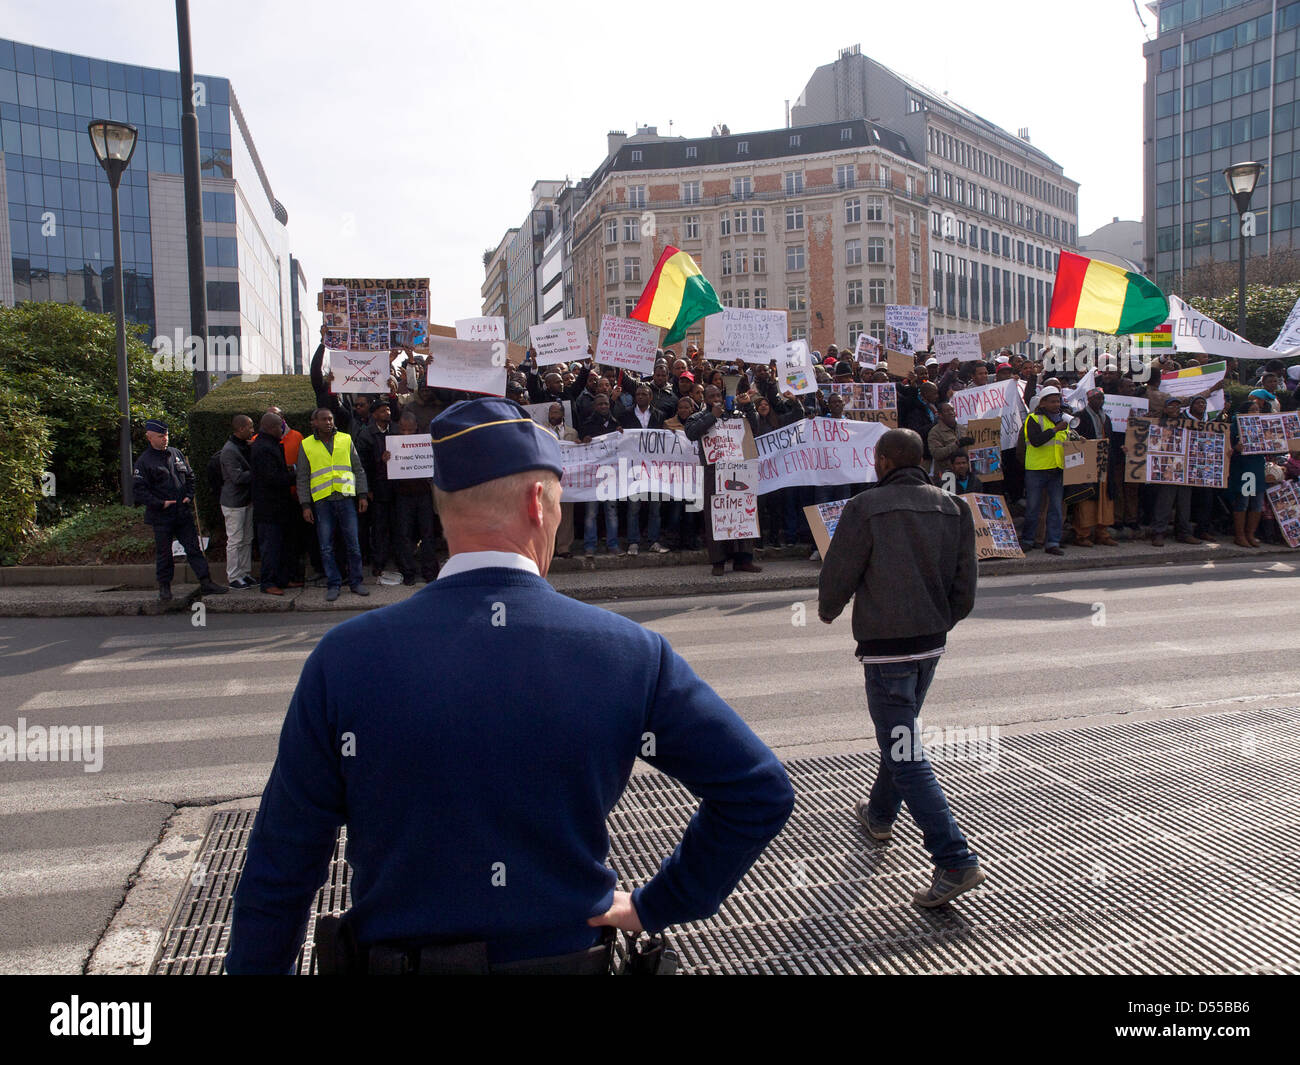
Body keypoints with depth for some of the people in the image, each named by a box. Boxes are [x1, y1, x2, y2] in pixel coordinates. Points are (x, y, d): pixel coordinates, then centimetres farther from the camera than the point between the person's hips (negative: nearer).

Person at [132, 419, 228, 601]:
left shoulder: (176, 453, 10)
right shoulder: (143, 462, -6)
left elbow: (190, 476, 20)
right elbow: (138, 490, -9)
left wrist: (189, 496, 6)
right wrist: (160, 504, -15)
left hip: (183, 513, 4)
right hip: (161, 517, -4)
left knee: (194, 548, 4)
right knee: (163, 552, 6)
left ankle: (206, 582, 5)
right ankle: (164, 586, 19)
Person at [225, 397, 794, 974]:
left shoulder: (344, 659, -18)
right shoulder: (631, 655, -16)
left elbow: (280, 867, -10)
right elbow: (761, 793, -12)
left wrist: (251, 964, 5)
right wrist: (654, 906, -2)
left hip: (392, 953, 1)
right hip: (569, 953, 0)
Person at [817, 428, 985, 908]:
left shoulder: (865, 507, -12)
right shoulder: (953, 508, 5)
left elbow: (837, 578, -9)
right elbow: (965, 588, 6)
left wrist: (828, 611, 13)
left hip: (885, 645, -7)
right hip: (932, 643, 8)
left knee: (904, 754, -4)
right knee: (901, 734, 26)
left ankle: (955, 861, -8)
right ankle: (880, 815, 46)